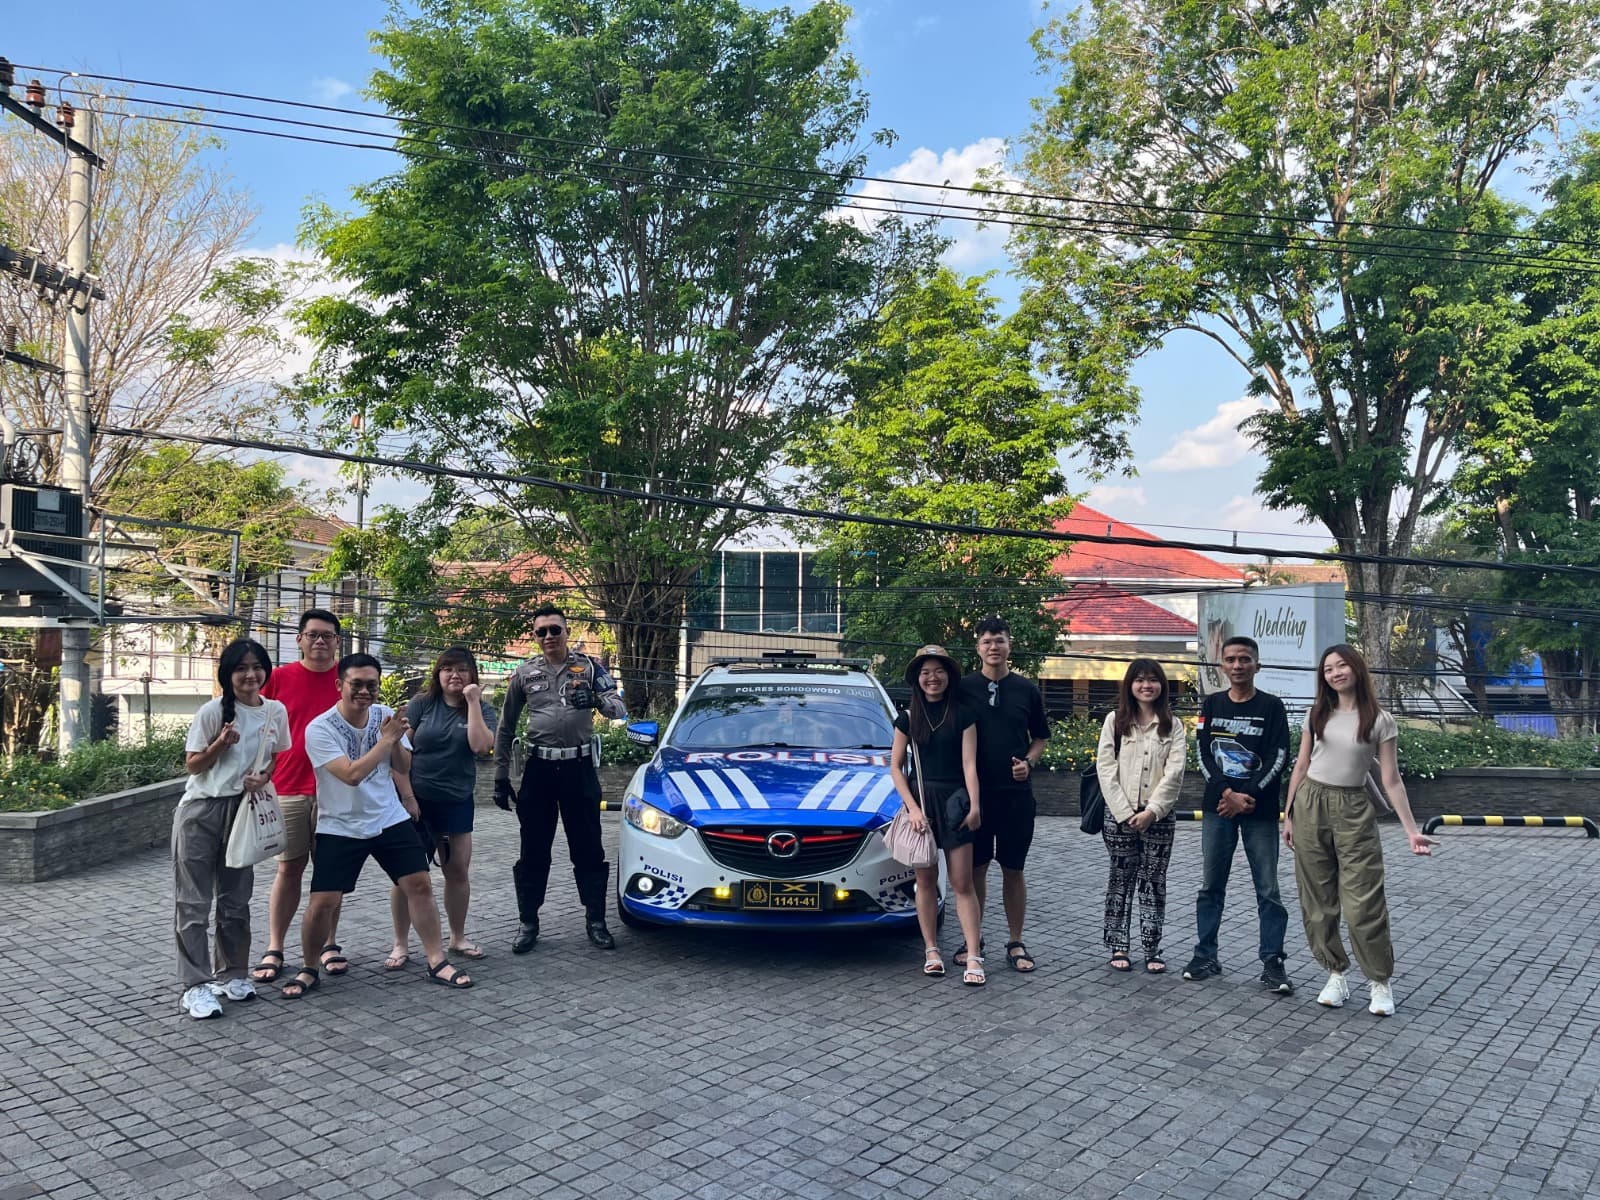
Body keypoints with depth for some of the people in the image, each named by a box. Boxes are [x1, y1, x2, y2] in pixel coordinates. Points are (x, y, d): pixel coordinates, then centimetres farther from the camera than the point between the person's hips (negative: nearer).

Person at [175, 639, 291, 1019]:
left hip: (242, 811, 4)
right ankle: (196, 985, 4)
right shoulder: (213, 711, -11)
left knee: (236, 898, 12)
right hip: (200, 812, -4)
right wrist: (221, 744, -22)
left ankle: (230, 973, 26)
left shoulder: (276, 711, 1)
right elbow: (192, 765, -4)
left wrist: (263, 777, -6)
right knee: (193, 901, -1)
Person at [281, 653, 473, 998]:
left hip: (391, 820, 4)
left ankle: (437, 962, 10)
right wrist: (387, 738, -22)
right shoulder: (319, 729, -17)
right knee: (322, 903, -6)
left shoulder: (385, 715, -4)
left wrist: (395, 740, -17)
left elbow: (404, 768, 2)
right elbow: (352, 774, -26)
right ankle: (308, 970, 19)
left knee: (420, 884, -2)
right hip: (340, 827, -3)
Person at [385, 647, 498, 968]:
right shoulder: (421, 704, -1)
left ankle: (458, 938, 25)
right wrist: (405, 794, -10)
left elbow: (481, 746, -16)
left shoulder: (481, 709, 2)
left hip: (457, 801, 2)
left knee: (458, 871, 8)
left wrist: (473, 702, -16)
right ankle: (401, 945, 12)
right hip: (416, 799, -1)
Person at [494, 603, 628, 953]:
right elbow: (506, 728, 10)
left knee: (588, 850, 5)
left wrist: (595, 699, -27)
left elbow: (619, 710, -5)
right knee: (533, 852, 7)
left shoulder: (589, 668, 2)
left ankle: (595, 921, 17)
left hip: (579, 768, -1)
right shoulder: (525, 674, 5)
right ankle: (528, 924, 18)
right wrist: (501, 777, 6)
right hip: (539, 769, 1)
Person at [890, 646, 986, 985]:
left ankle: (973, 957, -3)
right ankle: (931, 950, 16)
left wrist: (974, 805, -14)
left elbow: (969, 764, -2)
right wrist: (912, 806, -7)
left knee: (962, 883, -2)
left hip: (954, 802, -1)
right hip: (920, 801, 2)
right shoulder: (908, 719, 5)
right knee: (926, 880, 7)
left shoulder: (963, 715, 2)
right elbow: (895, 767, 4)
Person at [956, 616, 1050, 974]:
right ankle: (973, 940, 19)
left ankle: (1016, 944, 18)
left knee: (1013, 870, 7)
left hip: (1016, 793, 1)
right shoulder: (964, 688, 0)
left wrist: (1028, 761, -5)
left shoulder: (1027, 690, 4)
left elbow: (1041, 737, 14)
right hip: (973, 792, 0)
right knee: (975, 868, 7)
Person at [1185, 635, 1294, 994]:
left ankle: (1272, 963, 5)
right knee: (1210, 885, 7)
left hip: (1260, 810, -2)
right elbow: (1203, 754, 2)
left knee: (1268, 889, 0)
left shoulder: (1271, 706, 1)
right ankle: (1205, 955, 15)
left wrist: (1249, 796, -14)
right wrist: (1228, 793, -11)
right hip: (1217, 806, 2)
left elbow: (1279, 757, -6)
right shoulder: (1211, 704, 7)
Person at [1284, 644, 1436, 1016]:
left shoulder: (1380, 721, -2)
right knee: (1318, 901, 6)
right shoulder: (1318, 714, 5)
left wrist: (1412, 830, -9)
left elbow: (1391, 781, -3)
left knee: (1363, 903, -5)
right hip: (1310, 806, 3)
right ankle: (1336, 975, 18)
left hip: (1353, 811, -3)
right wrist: (1288, 815, 8)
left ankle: (1380, 982, 12)